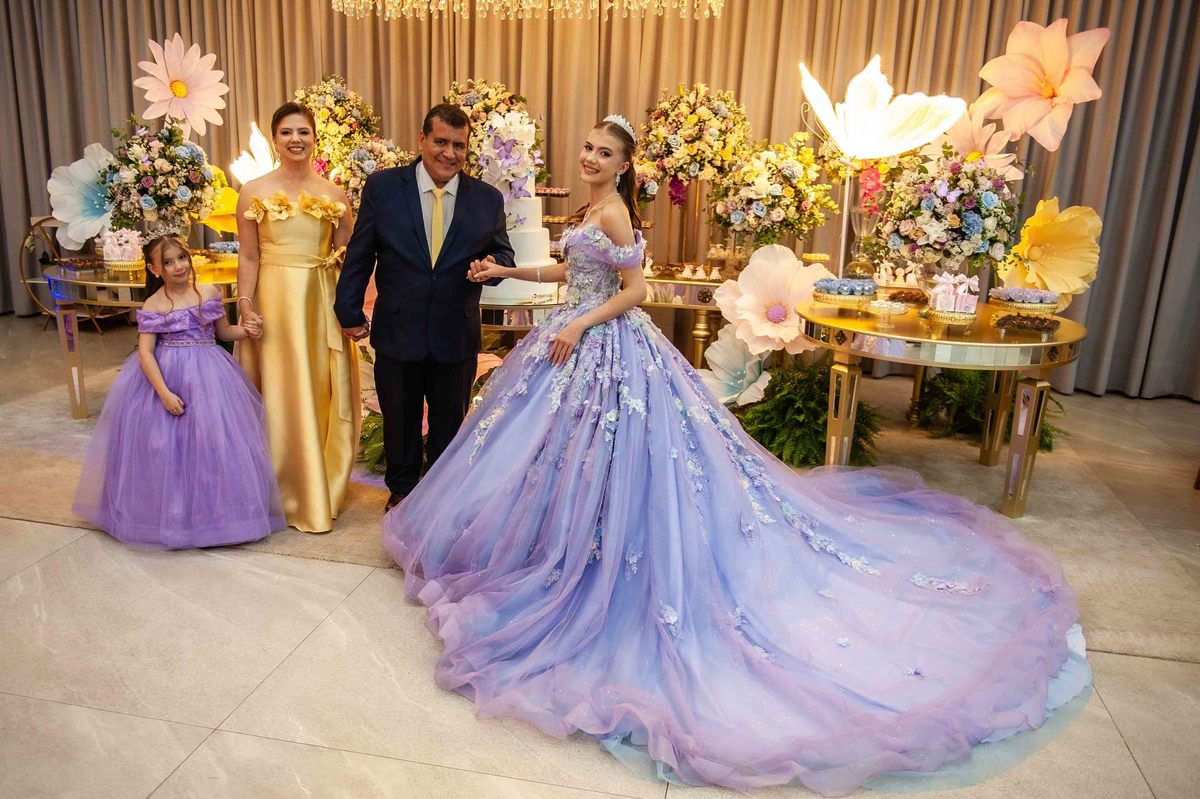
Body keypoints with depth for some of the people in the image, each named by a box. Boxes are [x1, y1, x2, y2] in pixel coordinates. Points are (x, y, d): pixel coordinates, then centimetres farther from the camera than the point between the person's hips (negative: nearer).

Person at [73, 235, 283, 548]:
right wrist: (164, 392, -20)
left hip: (208, 376, 3)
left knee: (213, 438, 3)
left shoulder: (208, 293, 2)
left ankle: (212, 508, 18)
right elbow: (145, 352, -12)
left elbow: (224, 331, 15)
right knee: (167, 445, 1)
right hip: (167, 376, -3)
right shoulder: (153, 306, -8)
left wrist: (245, 330, -6)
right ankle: (172, 513, 17)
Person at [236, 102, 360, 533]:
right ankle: (288, 493, 17)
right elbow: (249, 257, 0)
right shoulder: (254, 191, 1)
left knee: (323, 393, 7)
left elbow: (348, 257, 6)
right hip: (274, 300, -2)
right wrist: (246, 306, -8)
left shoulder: (333, 193, 6)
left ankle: (324, 489, 23)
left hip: (321, 303, 2)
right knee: (281, 394, 3)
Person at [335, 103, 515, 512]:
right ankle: (402, 489, 40)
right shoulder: (382, 187, -4)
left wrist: (493, 264, -16)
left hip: (456, 336, 1)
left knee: (450, 423, 16)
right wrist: (350, 311, 1)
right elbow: (359, 255, 0)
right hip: (397, 330, 0)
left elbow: (503, 253, 7)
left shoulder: (487, 198, -2)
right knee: (400, 420, 18)